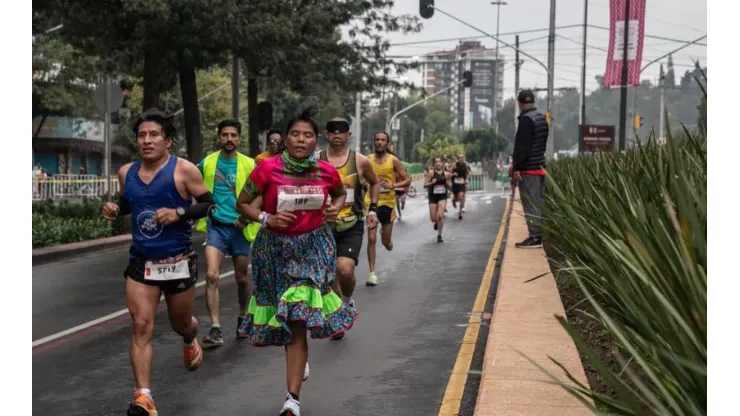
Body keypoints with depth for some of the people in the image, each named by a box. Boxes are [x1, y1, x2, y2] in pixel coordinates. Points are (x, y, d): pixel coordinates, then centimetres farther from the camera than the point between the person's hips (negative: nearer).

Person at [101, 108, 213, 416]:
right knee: (141, 325, -10)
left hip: (178, 262, -2)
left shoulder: (184, 170, -11)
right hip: (141, 263, 2)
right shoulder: (127, 172, 3)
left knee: (180, 323, 16)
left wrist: (179, 212, -22)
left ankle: (190, 341, 55)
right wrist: (115, 209, -1)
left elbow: (209, 204, -7)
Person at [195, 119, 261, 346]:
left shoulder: (249, 165, -4)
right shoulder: (206, 163, 1)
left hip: (240, 228, 0)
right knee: (211, 276, -15)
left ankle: (242, 318, 36)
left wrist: (248, 216, -14)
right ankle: (216, 329, -15)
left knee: (242, 278, 13)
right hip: (216, 226, 0)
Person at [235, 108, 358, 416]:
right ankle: (300, 361, 47)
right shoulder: (268, 168, -12)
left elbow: (340, 193, 18)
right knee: (287, 319, 13)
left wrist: (336, 208, -3)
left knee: (297, 318, -13)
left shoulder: (326, 171, -5)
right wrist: (266, 219, -17)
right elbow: (241, 204, -1)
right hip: (275, 247, 1)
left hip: (312, 247, -1)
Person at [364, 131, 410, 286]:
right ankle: (372, 273, -3)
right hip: (371, 202, 0)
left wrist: (393, 185, -19)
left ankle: (387, 239, 48)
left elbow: (407, 180, -2)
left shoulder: (393, 160, -3)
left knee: (386, 241, 9)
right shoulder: (368, 160, 1)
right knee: (371, 238, -9)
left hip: (387, 202, 0)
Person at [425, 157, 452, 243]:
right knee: (433, 219, 2)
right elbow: (425, 184, -4)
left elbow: (449, 187, 10)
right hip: (433, 197, 0)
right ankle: (437, 223, 42)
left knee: (440, 215, -18)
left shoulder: (446, 174, 1)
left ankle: (439, 235, -2)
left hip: (442, 197, 0)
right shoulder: (431, 173, -5)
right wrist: (432, 183, -22)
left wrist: (448, 181, -10)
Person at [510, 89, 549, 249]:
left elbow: (522, 146, -20)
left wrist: (517, 167, -18)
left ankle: (534, 237, -8)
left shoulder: (526, 119, -15)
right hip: (539, 166, 9)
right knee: (537, 203, 12)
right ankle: (538, 235, 16)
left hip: (528, 169, -9)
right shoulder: (542, 118, 14)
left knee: (530, 204, -7)